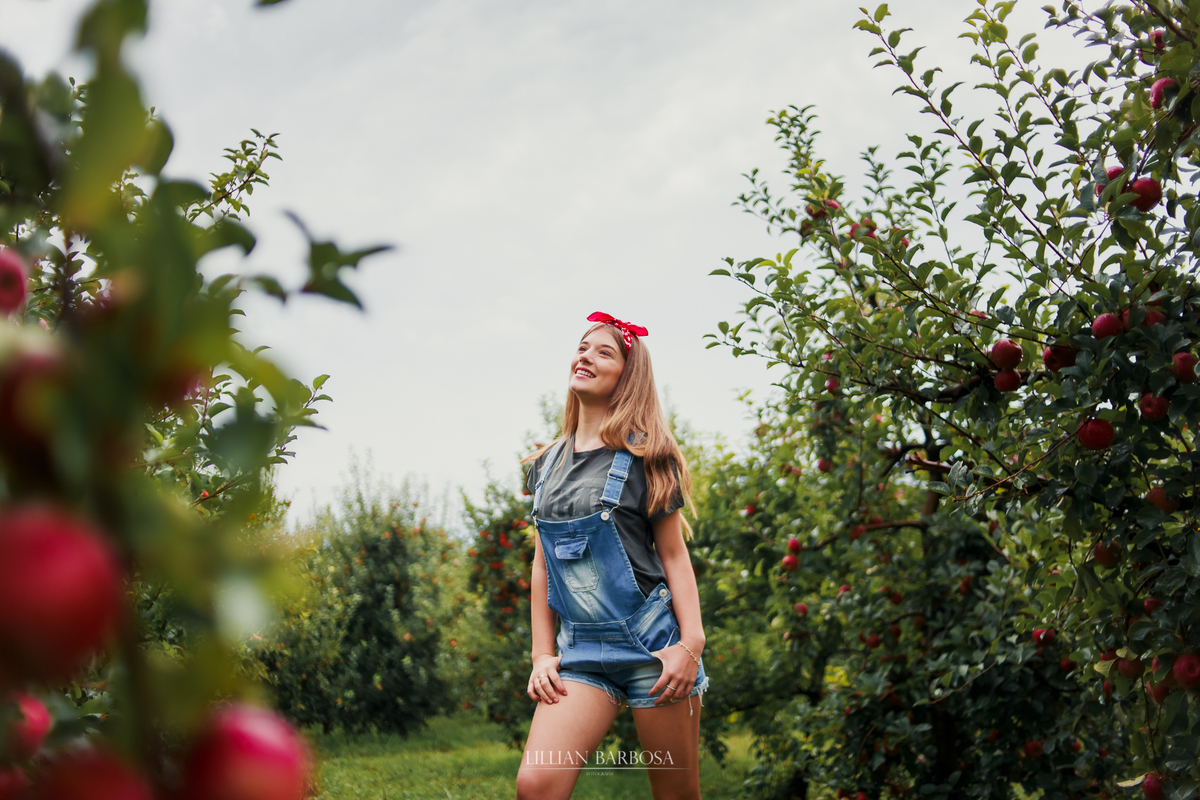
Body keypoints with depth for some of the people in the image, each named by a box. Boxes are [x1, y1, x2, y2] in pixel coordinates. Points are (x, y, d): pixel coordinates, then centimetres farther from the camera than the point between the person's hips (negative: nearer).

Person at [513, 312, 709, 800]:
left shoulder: (645, 455, 1)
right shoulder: (546, 464, 13)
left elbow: (674, 555, 0)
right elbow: (542, 564, 16)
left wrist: (691, 643, -11)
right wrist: (541, 655, 9)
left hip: (651, 643, -3)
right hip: (581, 650, 3)